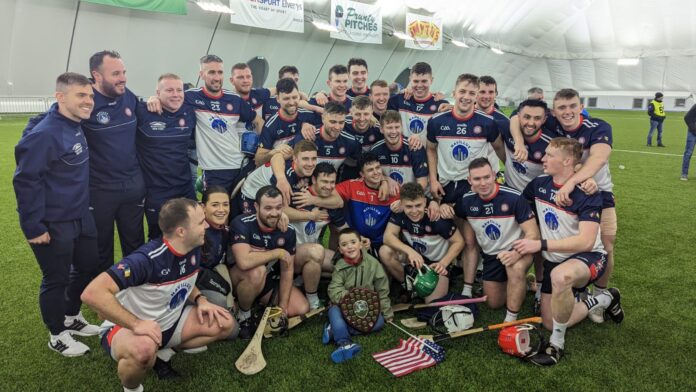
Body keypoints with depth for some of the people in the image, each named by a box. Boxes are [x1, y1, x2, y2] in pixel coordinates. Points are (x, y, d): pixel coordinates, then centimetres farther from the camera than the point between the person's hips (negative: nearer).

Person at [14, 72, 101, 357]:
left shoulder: (77, 126, 4)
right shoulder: (45, 134, -23)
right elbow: (25, 181, -22)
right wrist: (33, 227, -21)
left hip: (81, 217, 9)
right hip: (53, 225, -9)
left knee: (89, 267, 19)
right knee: (56, 279, 7)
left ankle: (72, 317, 41)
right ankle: (57, 336, 27)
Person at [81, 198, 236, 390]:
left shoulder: (194, 250, -8)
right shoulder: (147, 259, -32)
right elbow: (92, 293, -37)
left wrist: (200, 300, -8)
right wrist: (136, 324, -36)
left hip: (170, 321, 7)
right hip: (127, 327, -7)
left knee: (226, 324, -5)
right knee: (144, 350, -41)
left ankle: (163, 351, 6)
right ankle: (131, 388, -6)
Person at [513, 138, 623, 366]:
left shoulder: (587, 193, -21)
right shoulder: (539, 185, -3)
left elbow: (586, 242, -28)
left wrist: (541, 244, -30)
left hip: (589, 257, -7)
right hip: (554, 260, 7)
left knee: (560, 275, -42)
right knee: (550, 323, 3)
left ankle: (557, 344, -22)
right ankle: (602, 300, 26)